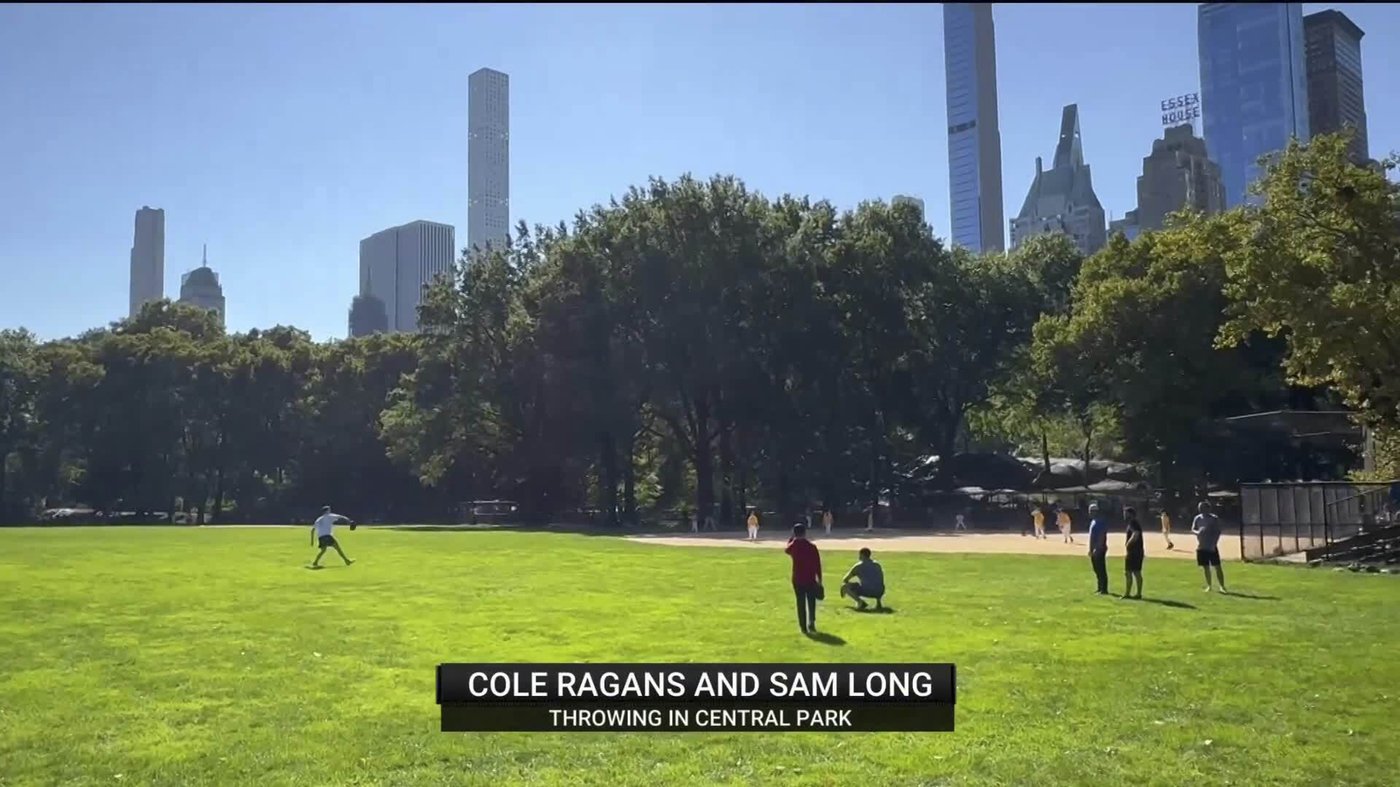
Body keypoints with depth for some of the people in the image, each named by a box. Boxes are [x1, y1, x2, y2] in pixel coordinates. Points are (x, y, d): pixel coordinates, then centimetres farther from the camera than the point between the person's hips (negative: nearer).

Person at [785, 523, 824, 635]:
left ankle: (803, 627, 7)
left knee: (801, 603, 9)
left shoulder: (792, 547, -4)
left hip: (797, 579, 1)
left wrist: (791, 539, 23)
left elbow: (787, 550, 23)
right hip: (810, 579, -1)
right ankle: (811, 623, -8)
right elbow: (817, 564, -7)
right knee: (811, 602, 11)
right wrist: (819, 579, 0)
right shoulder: (812, 546, -8)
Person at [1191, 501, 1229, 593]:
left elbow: (1218, 532, -7)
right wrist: (1197, 532, -14)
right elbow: (1193, 529, 10)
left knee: (1217, 567, -5)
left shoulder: (1214, 518, -6)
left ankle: (1222, 586, 2)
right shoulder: (1197, 518, 5)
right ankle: (1209, 586, 19)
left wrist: (1214, 544, -16)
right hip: (1201, 546, 3)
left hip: (1212, 546, -3)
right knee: (1206, 567, 9)